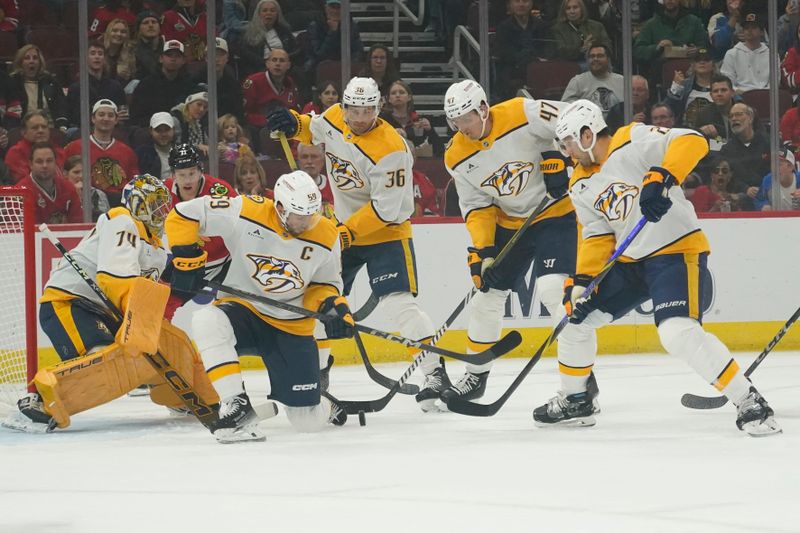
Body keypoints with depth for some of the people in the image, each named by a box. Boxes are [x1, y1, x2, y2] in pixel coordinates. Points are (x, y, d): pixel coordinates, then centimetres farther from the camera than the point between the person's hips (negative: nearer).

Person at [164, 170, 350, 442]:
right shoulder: (246, 213, -18)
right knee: (207, 321, -39)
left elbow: (325, 283, 7)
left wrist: (332, 305, -13)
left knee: (308, 421, -3)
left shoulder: (326, 237, -9)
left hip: (291, 326, 1)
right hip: (242, 308, -1)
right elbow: (183, 216, -10)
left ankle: (323, 406, 38)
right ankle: (236, 406, -33)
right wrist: (187, 259, -15)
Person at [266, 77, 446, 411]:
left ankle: (434, 372, -19)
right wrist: (294, 125, -3)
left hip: (386, 231, -7)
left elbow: (385, 209, -25)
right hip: (343, 228, 7)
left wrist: (347, 233, -26)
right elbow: (315, 130, 19)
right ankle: (316, 367, 24)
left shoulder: (389, 150, -26)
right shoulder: (334, 118, -6)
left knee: (398, 302, -20)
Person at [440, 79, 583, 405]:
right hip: (509, 223, 7)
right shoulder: (458, 157, -4)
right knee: (487, 292, 12)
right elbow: (476, 206, -1)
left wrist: (559, 157, -26)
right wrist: (481, 249, -13)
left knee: (553, 289, -24)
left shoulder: (523, 115, -22)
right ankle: (475, 376, 32)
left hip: (557, 210, -7)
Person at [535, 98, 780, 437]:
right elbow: (597, 237, 10)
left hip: (677, 250, -9)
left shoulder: (633, 142, -16)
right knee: (576, 316, 11)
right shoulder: (581, 185, 9)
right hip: (630, 262, 9)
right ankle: (575, 400, 30)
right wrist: (582, 280, -2)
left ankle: (749, 403, -22)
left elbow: (692, 143, -27)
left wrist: (661, 178, -39)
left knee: (679, 333, -29)